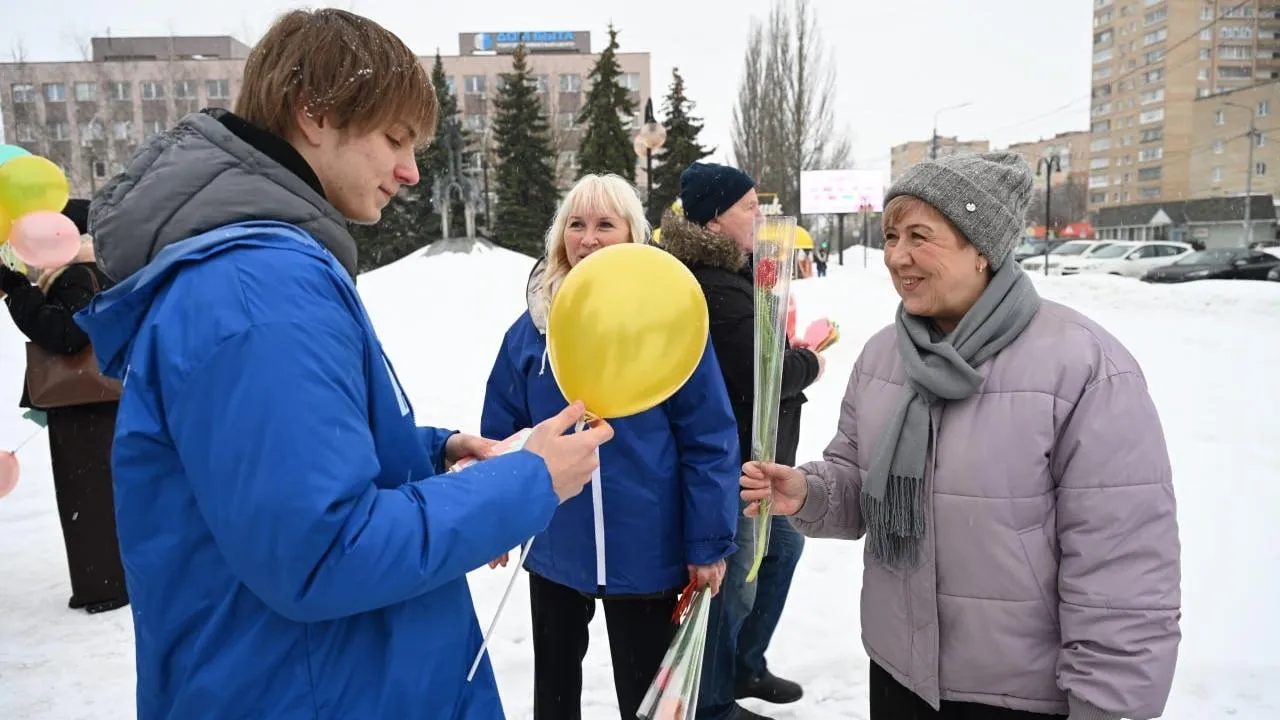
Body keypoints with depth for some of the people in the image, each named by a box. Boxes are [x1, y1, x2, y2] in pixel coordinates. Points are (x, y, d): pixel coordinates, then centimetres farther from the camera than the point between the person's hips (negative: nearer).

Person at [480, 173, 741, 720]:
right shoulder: (533, 326, -2)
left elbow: (710, 439, -12)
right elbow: (501, 430, 6)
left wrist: (708, 543, -12)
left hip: (644, 551, -3)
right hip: (553, 547, 4)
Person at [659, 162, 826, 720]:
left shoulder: (729, 273, 9)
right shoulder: (715, 290, -25)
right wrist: (811, 363, -7)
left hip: (755, 452, 11)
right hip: (732, 460, -11)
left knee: (782, 547, 25)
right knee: (735, 582, 4)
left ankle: (745, 666, 42)